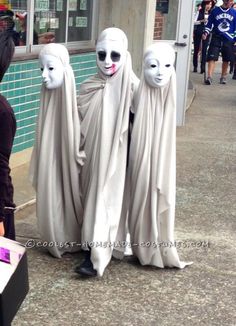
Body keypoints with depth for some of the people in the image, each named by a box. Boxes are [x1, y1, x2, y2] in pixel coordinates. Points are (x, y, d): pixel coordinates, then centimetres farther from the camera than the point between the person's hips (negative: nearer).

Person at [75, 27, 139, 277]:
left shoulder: (131, 88, -8)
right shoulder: (88, 89, 2)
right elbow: (79, 126, 9)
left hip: (116, 154, -4)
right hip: (92, 154, 4)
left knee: (106, 197, -6)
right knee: (92, 196, 12)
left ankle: (95, 256, -6)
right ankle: (94, 246, 26)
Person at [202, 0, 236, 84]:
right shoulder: (215, 11, 2)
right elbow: (209, 24, 7)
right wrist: (205, 33, -7)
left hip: (228, 40, 2)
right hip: (216, 38, -2)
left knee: (226, 60, 7)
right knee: (212, 57, -13)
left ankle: (223, 77, 23)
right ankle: (209, 77, -16)